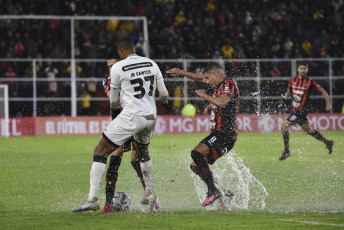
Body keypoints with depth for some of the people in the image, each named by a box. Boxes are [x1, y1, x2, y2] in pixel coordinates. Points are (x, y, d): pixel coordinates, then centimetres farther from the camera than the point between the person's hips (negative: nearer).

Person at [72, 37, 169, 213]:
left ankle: (92, 199, -12)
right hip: (150, 116, 6)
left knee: (100, 151, -2)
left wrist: (115, 105, 29)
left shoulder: (118, 68, -6)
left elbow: (113, 102, 4)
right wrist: (161, 101, 38)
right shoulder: (152, 64, 8)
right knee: (142, 153, 31)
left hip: (131, 116, -6)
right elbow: (164, 94, 13)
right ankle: (151, 197, 33)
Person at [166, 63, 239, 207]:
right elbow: (200, 78, 34)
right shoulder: (220, 85, 17)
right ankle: (223, 193, 10)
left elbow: (221, 102, -29)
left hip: (225, 134, -10)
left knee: (196, 153, -27)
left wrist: (204, 95, -14)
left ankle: (213, 191, -25)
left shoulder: (229, 84, -11)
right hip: (218, 133, 10)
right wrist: (182, 73, 36)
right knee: (195, 165, 8)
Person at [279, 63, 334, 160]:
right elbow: (289, 89, 25)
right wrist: (287, 94, 3)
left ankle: (286, 151, -8)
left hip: (302, 110, -7)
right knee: (308, 130, 16)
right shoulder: (293, 80, 8)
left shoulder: (310, 82, -7)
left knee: (284, 126, -15)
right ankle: (328, 143, 30)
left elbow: (323, 91, 1)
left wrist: (328, 104, -3)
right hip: (295, 109, 7)